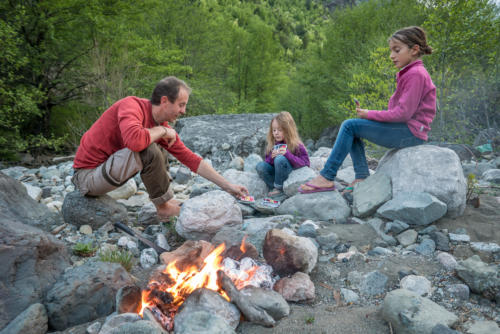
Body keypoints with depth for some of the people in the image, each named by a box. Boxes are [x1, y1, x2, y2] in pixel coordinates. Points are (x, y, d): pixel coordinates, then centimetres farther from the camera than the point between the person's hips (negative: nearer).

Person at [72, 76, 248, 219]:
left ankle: (168, 200, 4)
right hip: (87, 175, -8)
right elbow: (134, 139, -43)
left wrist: (228, 186, 2)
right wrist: (162, 130, -23)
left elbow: (191, 159, 3)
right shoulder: (131, 105, -21)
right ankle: (163, 206, -8)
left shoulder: (161, 125, 0)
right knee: (148, 150, -28)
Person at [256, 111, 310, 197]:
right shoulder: (272, 144, 6)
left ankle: (278, 187, -16)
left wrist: (288, 154, -26)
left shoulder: (296, 145, -8)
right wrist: (271, 157, -15)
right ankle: (274, 187, -18)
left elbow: (305, 163, -15)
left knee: (280, 158, -31)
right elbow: (268, 163, 10)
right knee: (260, 166, -17)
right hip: (276, 173, 5)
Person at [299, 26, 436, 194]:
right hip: (404, 129, 10)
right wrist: (368, 114, 2)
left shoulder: (415, 74, -13)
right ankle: (362, 177, -2)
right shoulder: (409, 73, 18)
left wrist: (369, 114, -12)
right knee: (352, 129, 5)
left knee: (350, 125, -16)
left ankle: (326, 177, -14)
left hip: (410, 132, -10)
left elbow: (403, 113, -20)